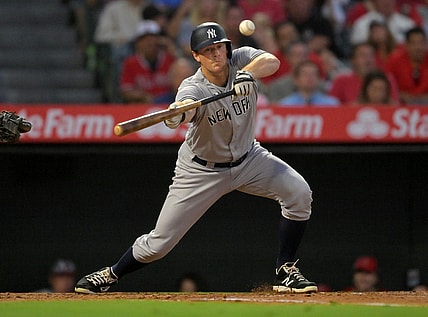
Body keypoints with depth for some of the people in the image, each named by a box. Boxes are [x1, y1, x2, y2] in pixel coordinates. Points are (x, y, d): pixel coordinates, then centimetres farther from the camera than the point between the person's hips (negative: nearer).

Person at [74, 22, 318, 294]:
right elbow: (184, 110, -49)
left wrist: (248, 73, -54)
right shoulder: (193, 88, -27)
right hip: (202, 170, -3)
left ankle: (286, 272, -3)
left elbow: (272, 61, -34)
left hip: (248, 157, 3)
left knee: (299, 193, -18)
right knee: (159, 242, -3)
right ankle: (111, 275, 25)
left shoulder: (241, 59, -15)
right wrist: (177, 115, -73)